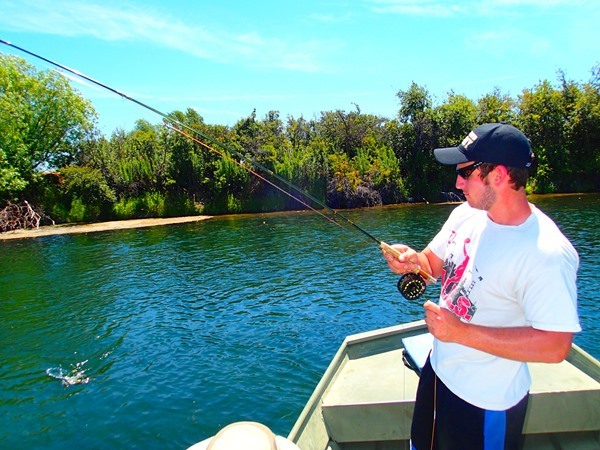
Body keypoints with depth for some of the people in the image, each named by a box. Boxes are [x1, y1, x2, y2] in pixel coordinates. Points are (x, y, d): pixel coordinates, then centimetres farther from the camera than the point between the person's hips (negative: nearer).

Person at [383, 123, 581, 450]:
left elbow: (555, 345, -29)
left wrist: (462, 332, -30)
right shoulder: (466, 214, -6)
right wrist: (412, 260, -16)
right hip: (438, 370, 7)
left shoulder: (546, 254, -29)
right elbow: (435, 263, 7)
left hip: (487, 400, -7)